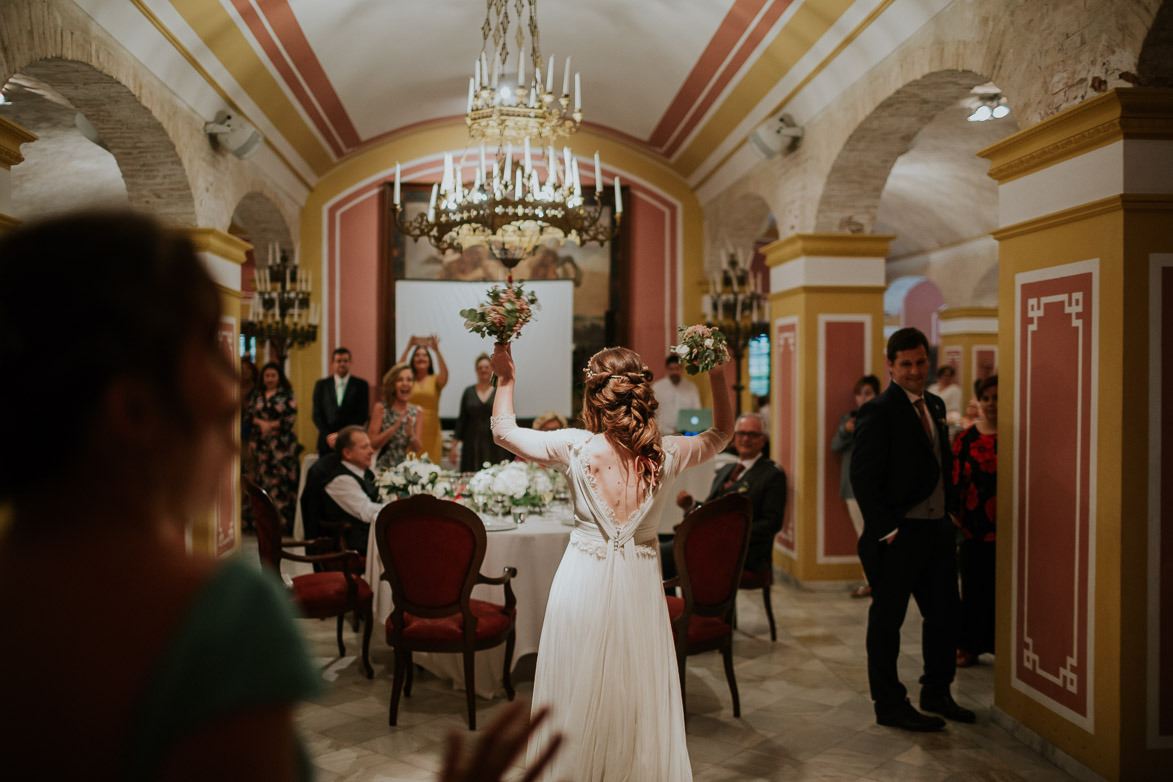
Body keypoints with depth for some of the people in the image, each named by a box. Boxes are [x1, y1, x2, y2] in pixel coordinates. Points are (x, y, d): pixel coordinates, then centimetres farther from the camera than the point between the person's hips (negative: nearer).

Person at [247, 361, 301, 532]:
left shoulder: (286, 394, 4)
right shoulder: (257, 396, 15)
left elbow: (291, 417, -4)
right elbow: (249, 415, 9)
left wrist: (271, 425, -9)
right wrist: (261, 423, -9)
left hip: (282, 443, -3)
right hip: (261, 443, 3)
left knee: (283, 478, -8)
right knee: (264, 478, 0)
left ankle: (284, 521, -5)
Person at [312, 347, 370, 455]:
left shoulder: (361, 385, 6)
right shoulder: (321, 385, 12)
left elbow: (363, 414, 0)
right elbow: (317, 414, 8)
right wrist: (327, 435, -6)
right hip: (327, 442, 2)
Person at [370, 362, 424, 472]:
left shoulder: (417, 412, 5)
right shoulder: (381, 408, -3)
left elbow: (417, 449, 3)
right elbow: (372, 444, -8)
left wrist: (411, 433, -15)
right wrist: (394, 427, -18)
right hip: (381, 469, -2)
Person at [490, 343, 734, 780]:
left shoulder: (575, 447, -11)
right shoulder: (665, 455, -6)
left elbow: (503, 431, 3)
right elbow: (721, 434, 13)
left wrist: (505, 378, 13)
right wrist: (718, 376, 9)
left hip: (583, 582, -1)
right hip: (640, 585, 1)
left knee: (580, 700, 13)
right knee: (638, 704, 15)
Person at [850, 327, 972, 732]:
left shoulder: (934, 406, 13)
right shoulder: (878, 411, -12)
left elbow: (943, 467, 18)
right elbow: (862, 477, -16)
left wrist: (949, 514, 9)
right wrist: (885, 529, -18)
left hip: (936, 531, 8)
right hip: (897, 535, -8)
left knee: (945, 612, 16)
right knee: (887, 620, 6)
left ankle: (937, 694, 34)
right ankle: (889, 705, 20)